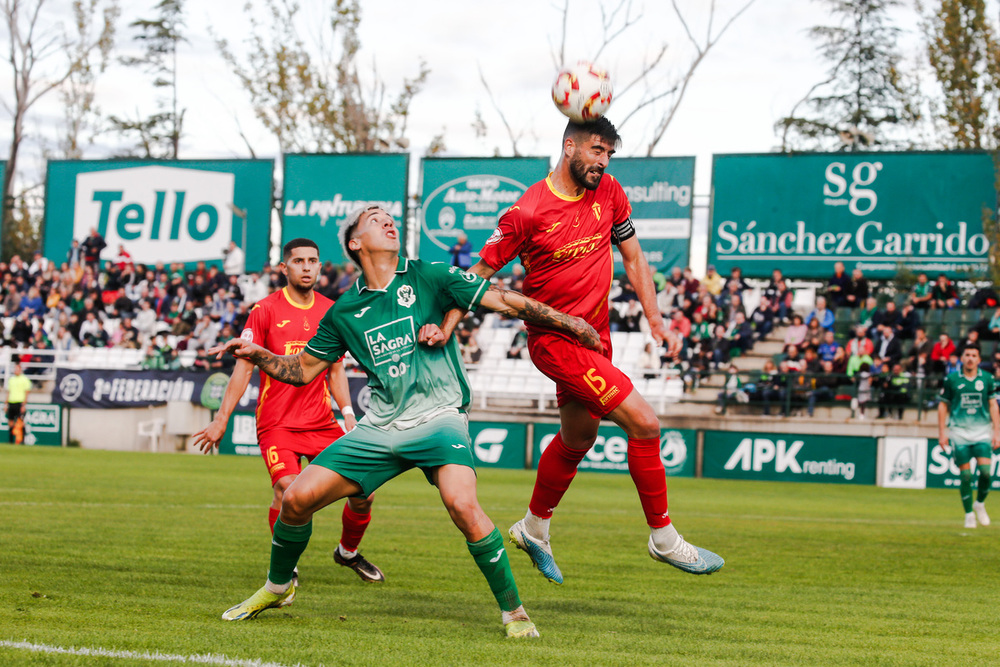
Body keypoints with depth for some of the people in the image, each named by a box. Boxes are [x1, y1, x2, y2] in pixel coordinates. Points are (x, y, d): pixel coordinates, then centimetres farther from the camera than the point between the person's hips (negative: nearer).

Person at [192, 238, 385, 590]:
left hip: (322, 422, 4)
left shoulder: (330, 310, 9)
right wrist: (221, 419, -6)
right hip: (277, 424, -4)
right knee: (288, 489, -25)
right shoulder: (265, 310, -3)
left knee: (363, 491, -3)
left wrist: (348, 413, 5)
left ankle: (348, 551, 27)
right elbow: (243, 367, -2)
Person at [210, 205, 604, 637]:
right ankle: (277, 586, 24)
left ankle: (513, 610, -15)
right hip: (380, 428, 4)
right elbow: (303, 370, 18)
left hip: (438, 419, -4)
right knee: (297, 498, -3)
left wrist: (572, 324, -5)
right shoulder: (344, 311, 9)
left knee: (462, 505, -30)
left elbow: (505, 301, -2)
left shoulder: (426, 277, -1)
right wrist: (257, 355, 1)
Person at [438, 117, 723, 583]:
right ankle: (663, 538, -1)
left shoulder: (610, 193, 1)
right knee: (644, 423, -15)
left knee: (577, 439, 22)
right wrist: (446, 326, -18)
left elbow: (633, 258, 12)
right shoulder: (528, 211, -16)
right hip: (553, 339, -7)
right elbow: (481, 273, -7)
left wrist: (655, 320, 6)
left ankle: (534, 529, 43)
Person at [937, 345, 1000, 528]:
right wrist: (942, 433, 1)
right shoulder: (951, 379, 2)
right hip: (959, 431, -1)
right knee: (965, 474, -4)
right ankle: (969, 514, 9)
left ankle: (980, 503, 14)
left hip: (982, 431, 1)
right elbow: (943, 405, 7)